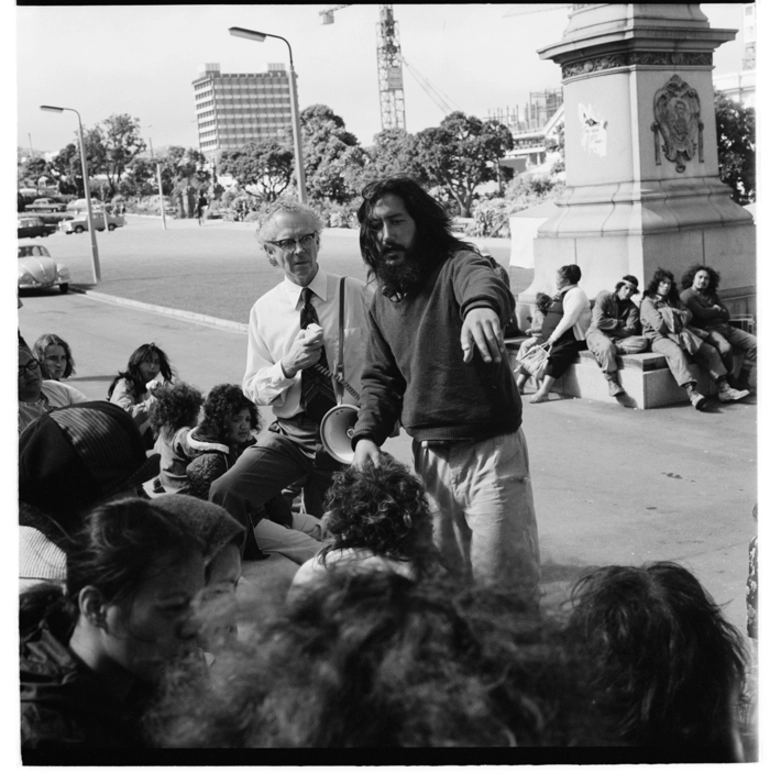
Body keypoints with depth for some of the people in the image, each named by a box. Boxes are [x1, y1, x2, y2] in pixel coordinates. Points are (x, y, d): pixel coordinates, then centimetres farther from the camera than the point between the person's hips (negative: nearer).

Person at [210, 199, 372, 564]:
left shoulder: (357, 295, -2)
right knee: (223, 495, -22)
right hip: (289, 435, 1)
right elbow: (252, 389, 4)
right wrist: (289, 365, -16)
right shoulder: (264, 311, 3)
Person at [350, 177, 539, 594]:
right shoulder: (382, 301, 10)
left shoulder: (455, 265, -10)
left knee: (504, 584, -4)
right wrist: (366, 434, -3)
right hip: (429, 454, 6)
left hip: (489, 449, -6)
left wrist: (482, 304, -59)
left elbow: (483, 280, -34)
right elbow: (380, 378, 15)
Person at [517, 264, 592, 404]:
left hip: (570, 339, -10)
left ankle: (543, 391, -43)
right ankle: (519, 384, -1)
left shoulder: (575, 293, -9)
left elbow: (569, 319, -20)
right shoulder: (560, 293, 20)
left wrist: (554, 337, -22)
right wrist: (545, 334, 9)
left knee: (556, 354, -34)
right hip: (550, 337, 10)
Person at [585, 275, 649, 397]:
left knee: (643, 342, -23)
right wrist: (620, 323, -5)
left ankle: (610, 350, -32)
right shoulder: (604, 296, 1)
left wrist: (609, 326, -15)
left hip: (618, 339, 4)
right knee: (606, 345, -41)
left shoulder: (632, 308, 11)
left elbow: (630, 330, -5)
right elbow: (598, 321, -12)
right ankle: (612, 383, -33)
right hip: (597, 333, -4)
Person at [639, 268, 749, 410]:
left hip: (679, 334, 8)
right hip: (659, 337, -8)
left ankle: (723, 389, -16)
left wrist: (675, 313, -6)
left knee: (710, 350, -8)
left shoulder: (673, 300, 25)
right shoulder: (648, 301, 1)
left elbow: (688, 315, 12)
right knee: (676, 352, -40)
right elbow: (659, 324, -12)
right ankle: (692, 393, -55)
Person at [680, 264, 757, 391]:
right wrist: (716, 310, 6)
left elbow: (726, 315, 14)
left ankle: (742, 382, -11)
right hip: (707, 330, -8)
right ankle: (729, 379, -14)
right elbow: (702, 314, -12)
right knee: (725, 347, -38)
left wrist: (713, 310, -3)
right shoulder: (687, 295, 1)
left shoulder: (712, 295, 23)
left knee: (754, 342, -9)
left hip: (724, 327, 8)